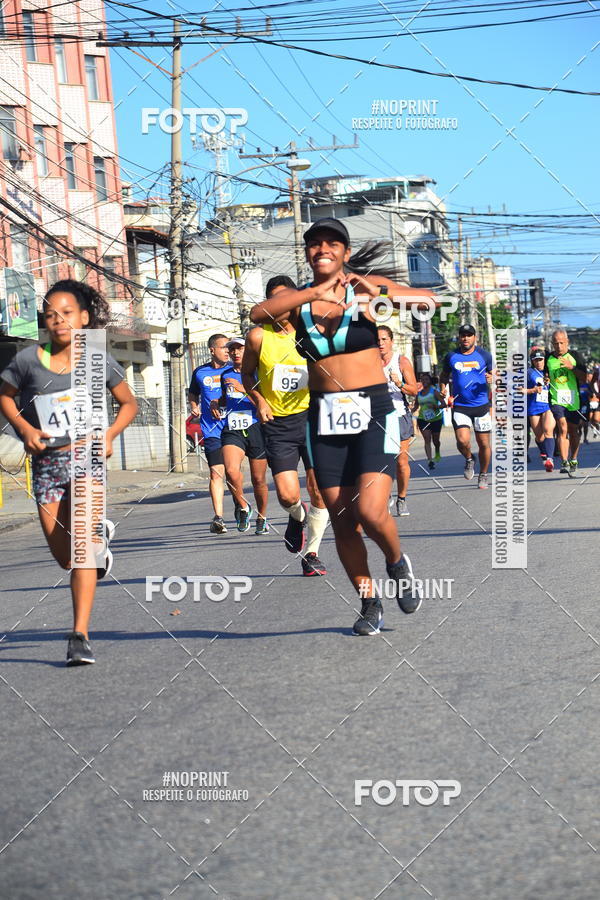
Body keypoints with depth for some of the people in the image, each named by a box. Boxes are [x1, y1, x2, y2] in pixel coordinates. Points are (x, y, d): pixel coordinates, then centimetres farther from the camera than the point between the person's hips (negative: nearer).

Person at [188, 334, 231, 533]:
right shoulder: (200, 373, 9)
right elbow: (193, 393, 27)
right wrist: (194, 407, 9)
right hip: (212, 431, 0)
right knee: (216, 472, -9)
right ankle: (218, 517, -12)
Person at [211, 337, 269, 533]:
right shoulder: (226, 375, 14)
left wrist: (243, 389, -21)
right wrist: (216, 403, 11)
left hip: (256, 429, -2)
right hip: (232, 431, 2)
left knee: (258, 480, 6)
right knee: (231, 471, -24)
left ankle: (261, 517, 29)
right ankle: (242, 506, 1)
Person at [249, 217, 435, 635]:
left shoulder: (365, 287, 0)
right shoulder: (296, 299, 4)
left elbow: (427, 299, -10)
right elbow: (258, 313, -16)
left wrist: (377, 292, -26)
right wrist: (315, 292, -25)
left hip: (373, 412, -3)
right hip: (325, 417, 3)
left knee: (371, 511, -17)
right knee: (342, 521, 3)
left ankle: (398, 563, 14)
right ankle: (370, 603, 20)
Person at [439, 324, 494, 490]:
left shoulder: (484, 355, 1)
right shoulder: (451, 356, 4)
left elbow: (494, 374, 8)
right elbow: (444, 376, 19)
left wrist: (492, 379, -15)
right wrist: (443, 389, -1)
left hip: (481, 405, 0)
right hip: (460, 406, 0)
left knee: (484, 443, 5)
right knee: (462, 440, -17)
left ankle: (483, 475, 25)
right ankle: (469, 459, 17)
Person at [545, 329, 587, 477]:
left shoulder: (575, 356, 2)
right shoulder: (548, 358, 6)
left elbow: (583, 379, -1)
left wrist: (572, 367, -15)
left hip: (573, 398, 1)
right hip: (556, 399, -1)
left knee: (573, 432, 8)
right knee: (562, 429, -17)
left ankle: (573, 461, 25)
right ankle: (564, 462, -23)